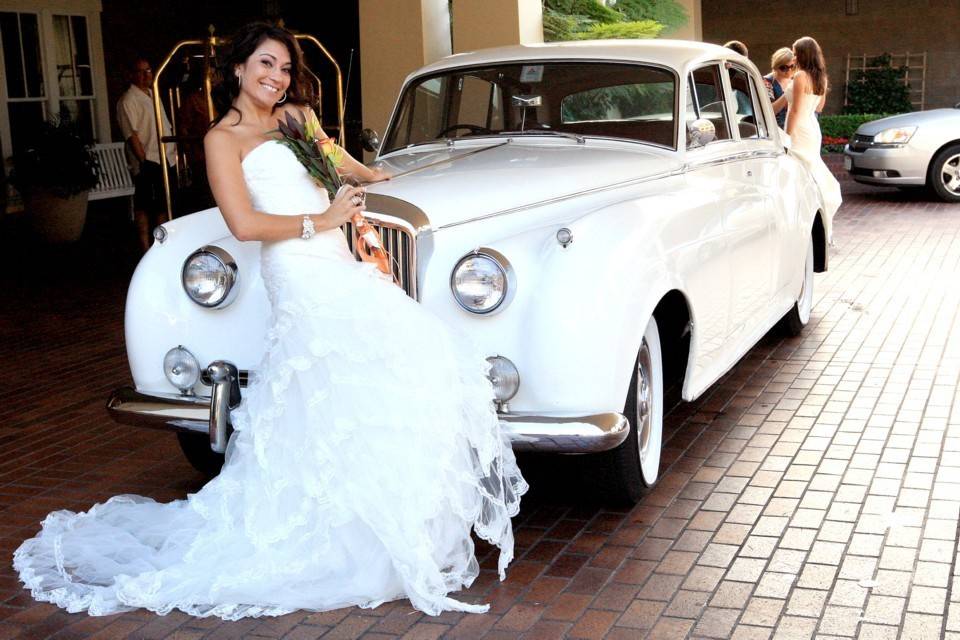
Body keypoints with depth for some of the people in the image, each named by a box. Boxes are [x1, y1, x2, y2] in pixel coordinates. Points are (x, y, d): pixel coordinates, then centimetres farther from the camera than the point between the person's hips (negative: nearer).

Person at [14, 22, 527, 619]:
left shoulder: (294, 116, 23)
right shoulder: (224, 138, 2)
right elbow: (245, 224, -10)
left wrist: (372, 175, 57)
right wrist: (320, 221, -7)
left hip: (339, 271, 8)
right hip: (302, 278, -8)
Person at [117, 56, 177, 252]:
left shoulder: (152, 95, 17)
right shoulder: (128, 100, -9)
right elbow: (132, 135, -15)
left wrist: (174, 149, 15)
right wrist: (144, 161, -19)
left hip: (165, 160, 8)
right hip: (147, 163, -8)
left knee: (163, 205, 14)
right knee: (144, 206, -3)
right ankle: (146, 248, 1)